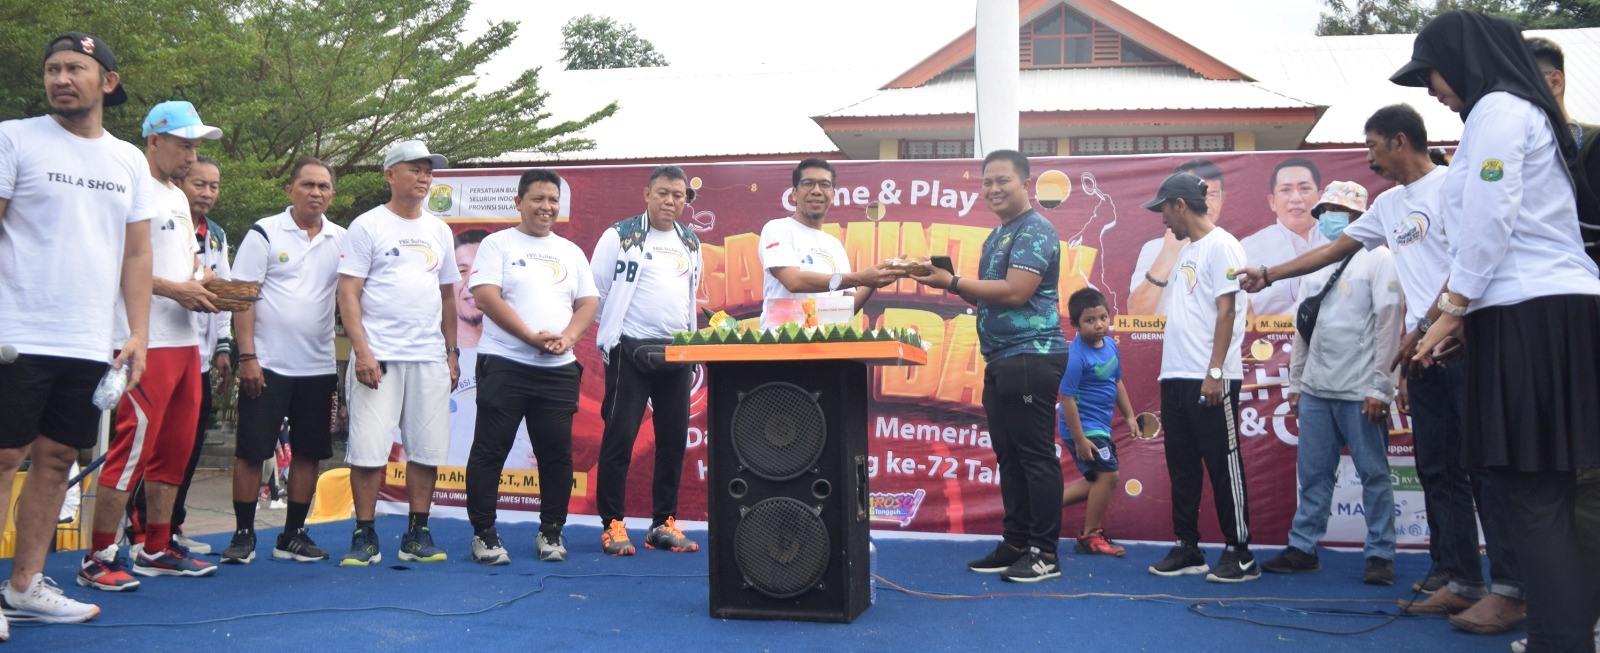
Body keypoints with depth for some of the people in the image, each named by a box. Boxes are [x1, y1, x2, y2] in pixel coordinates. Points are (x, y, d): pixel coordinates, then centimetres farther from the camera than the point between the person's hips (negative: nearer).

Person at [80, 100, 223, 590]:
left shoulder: (178, 197, 20)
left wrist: (205, 281, 7)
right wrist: (175, 289, -19)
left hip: (184, 340, 10)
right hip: (147, 342, -10)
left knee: (176, 447, 12)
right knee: (133, 447, -9)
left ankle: (155, 550, 22)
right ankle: (97, 560, -2)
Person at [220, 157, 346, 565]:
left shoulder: (341, 240, 7)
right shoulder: (264, 233, -4)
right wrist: (247, 356, -12)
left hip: (319, 366, 4)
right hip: (267, 363, -4)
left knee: (308, 453, 8)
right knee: (251, 451, 0)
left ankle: (293, 536, 17)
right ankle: (243, 535, 10)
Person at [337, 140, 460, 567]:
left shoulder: (439, 231, 15)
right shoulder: (368, 226, -1)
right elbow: (348, 294, -6)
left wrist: (452, 352, 16)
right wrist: (361, 351, -15)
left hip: (430, 358, 5)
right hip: (378, 356, -5)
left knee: (427, 450, 5)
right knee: (368, 450, -4)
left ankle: (417, 535, 15)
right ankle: (365, 538, 6)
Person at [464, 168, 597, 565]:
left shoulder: (571, 252, 15)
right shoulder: (498, 244, 1)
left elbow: (589, 303, 9)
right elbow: (486, 296, -10)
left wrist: (566, 338, -10)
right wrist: (532, 336, -16)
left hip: (559, 369, 4)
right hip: (504, 364, -4)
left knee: (556, 453, 5)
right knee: (490, 450, -2)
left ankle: (551, 531, 16)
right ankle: (484, 533, 7)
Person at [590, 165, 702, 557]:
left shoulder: (690, 243, 13)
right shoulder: (620, 236, -4)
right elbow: (595, 290, -1)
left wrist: (691, 340, 13)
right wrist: (611, 328, 0)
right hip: (631, 349, -5)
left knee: (674, 439, 6)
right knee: (619, 437, -4)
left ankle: (664, 523, 15)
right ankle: (612, 524, 3)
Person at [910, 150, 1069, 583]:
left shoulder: (1035, 231, -10)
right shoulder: (996, 237, 19)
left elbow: (1015, 292, -20)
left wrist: (952, 282, -14)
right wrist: (951, 284, 5)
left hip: (1031, 359, -10)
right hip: (1000, 362, 10)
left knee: (1035, 456, -5)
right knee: (1008, 457, 12)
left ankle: (1044, 554, 0)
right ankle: (1015, 544, 19)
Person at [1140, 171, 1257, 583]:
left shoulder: (1220, 246, -8)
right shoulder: (1188, 250, 18)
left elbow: (1226, 312, -15)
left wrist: (1214, 372, -19)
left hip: (1210, 379, -9)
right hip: (1175, 377, 9)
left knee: (1223, 465, -3)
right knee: (1181, 466, 11)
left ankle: (1241, 554, 5)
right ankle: (1188, 548, 19)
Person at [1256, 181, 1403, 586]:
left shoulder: (1378, 259, -3)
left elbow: (1388, 324, -9)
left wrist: (1379, 387, -14)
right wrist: (1294, 383, 14)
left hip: (1360, 391, -6)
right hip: (1315, 389, 6)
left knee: (1374, 475, 2)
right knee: (1313, 473, 9)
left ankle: (1380, 555, 9)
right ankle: (1303, 548, 16)